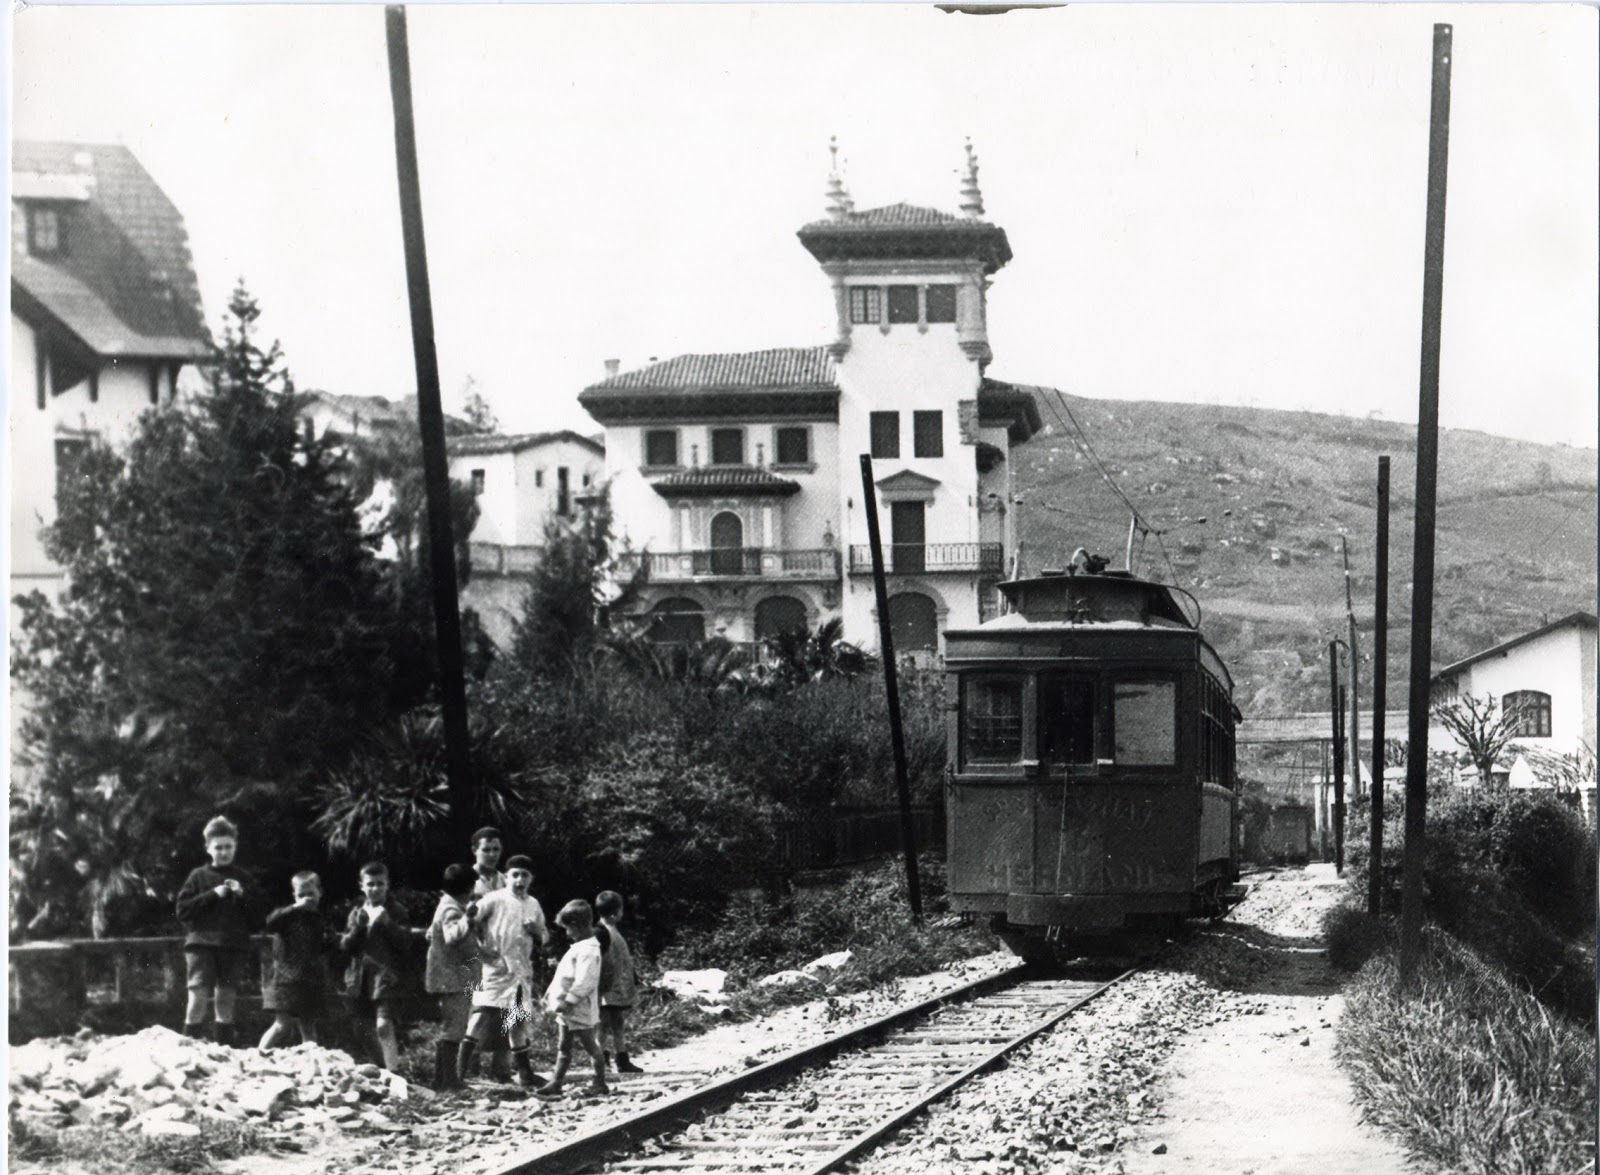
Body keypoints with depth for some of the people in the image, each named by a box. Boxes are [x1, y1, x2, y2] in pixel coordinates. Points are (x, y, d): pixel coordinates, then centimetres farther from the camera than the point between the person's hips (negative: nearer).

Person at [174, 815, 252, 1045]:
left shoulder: (242, 878, 11)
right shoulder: (198, 877, 7)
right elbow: (183, 910, -1)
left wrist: (242, 896, -9)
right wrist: (213, 895, -9)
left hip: (234, 948, 2)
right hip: (202, 944, -2)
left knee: (226, 1000, 7)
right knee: (199, 997, -13)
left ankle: (226, 1046, 12)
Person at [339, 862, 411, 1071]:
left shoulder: (395, 911, 1)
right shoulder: (357, 913, 14)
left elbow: (405, 942, -8)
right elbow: (345, 946, 7)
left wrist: (387, 923, -20)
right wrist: (358, 926, -8)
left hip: (388, 977, -5)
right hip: (363, 979, 5)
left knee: (384, 1025, -21)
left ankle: (393, 1071, -22)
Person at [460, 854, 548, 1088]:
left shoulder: (533, 905, 15)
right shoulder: (494, 899, -4)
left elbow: (543, 940, 21)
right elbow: (470, 922, -9)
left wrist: (537, 931, 0)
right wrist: (481, 948, -15)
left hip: (522, 970, 6)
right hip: (495, 967, -6)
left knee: (519, 1021, 13)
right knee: (483, 1016, -14)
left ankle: (524, 1073, 21)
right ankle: (460, 1067, -14)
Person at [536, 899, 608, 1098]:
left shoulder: (588, 950, -20)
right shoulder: (578, 947, 14)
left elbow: (584, 982, -27)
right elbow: (564, 976, 23)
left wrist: (569, 1001, -27)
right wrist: (551, 993, 20)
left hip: (579, 1009, -10)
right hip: (566, 1009, 10)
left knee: (589, 1045, 3)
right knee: (563, 1046, 10)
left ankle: (600, 1083, 14)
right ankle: (555, 1084, 13)